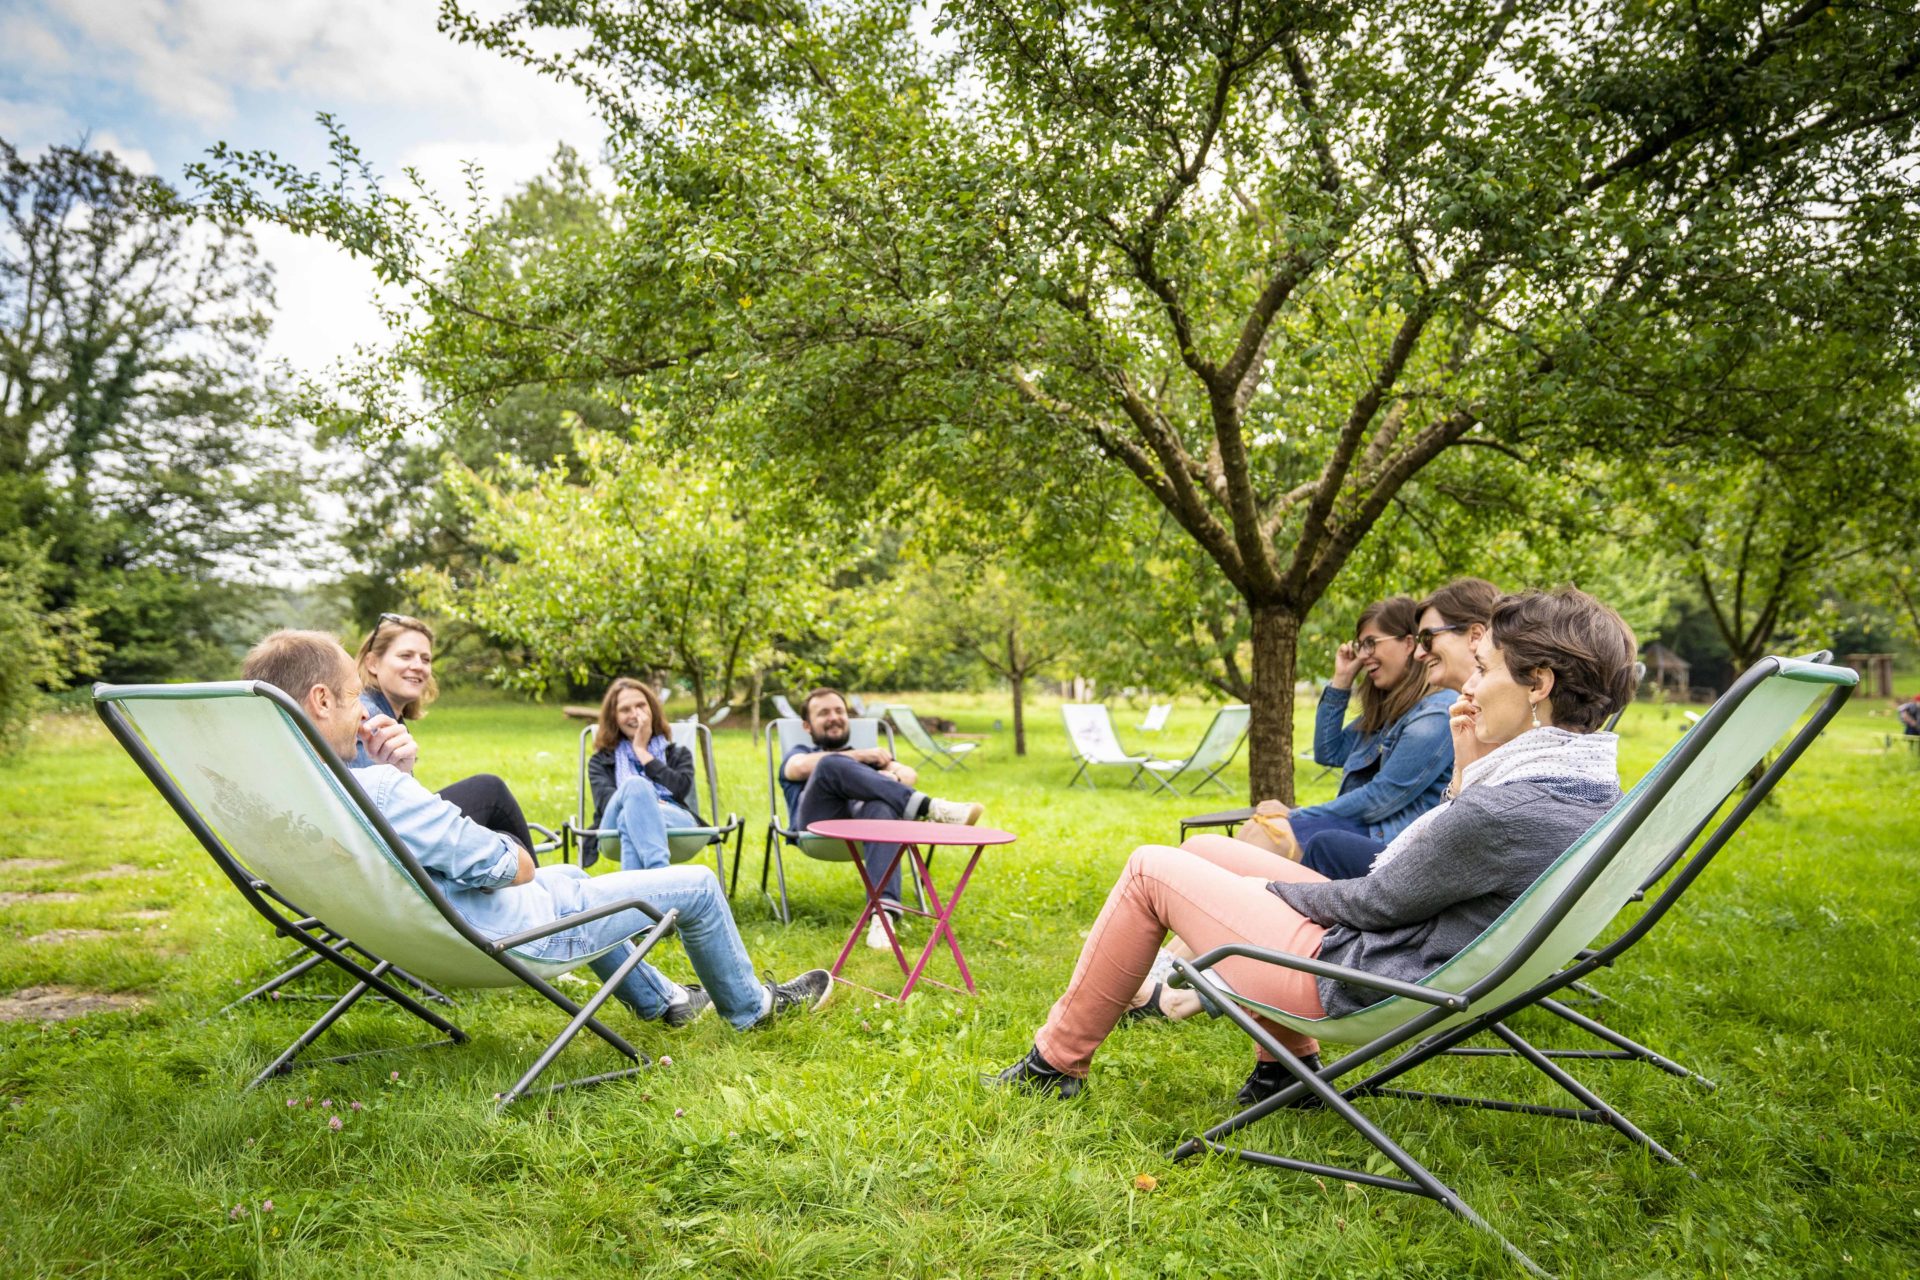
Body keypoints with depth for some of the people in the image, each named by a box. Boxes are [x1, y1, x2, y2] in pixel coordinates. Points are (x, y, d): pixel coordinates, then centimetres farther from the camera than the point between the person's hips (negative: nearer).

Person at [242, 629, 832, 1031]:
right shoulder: (375, 791, -37)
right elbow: (497, 865, -30)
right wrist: (521, 860, -7)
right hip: (513, 933, -10)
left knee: (570, 875, 38)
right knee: (697, 886, 4)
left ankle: (658, 999, 47)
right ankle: (749, 1005, 30)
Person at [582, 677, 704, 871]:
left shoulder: (678, 754, 29)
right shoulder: (600, 761, 28)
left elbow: (680, 790, 5)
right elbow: (605, 801, 6)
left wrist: (642, 752, 13)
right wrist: (643, 800, -14)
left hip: (676, 821, 0)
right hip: (614, 824, 0)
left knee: (631, 816, -37)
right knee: (634, 784, -36)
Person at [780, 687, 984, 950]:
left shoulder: (871, 755, 39)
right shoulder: (798, 752, 35)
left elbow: (910, 775, 16)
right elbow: (801, 767, 5)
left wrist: (891, 776, -8)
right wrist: (858, 756, 3)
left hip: (863, 814, 1)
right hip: (819, 818, -1)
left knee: (881, 809, -38)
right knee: (831, 764, -32)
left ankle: (884, 912, -55)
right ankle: (928, 807, -41)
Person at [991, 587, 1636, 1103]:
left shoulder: (1507, 810, -31)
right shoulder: (1593, 787, 0)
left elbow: (1375, 903, -19)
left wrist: (1274, 888, -2)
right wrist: (1468, 768, -2)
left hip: (1348, 980, -10)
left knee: (1149, 870, 2)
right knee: (1203, 849, 19)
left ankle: (1056, 1060, 18)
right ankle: (1288, 1064, 22)